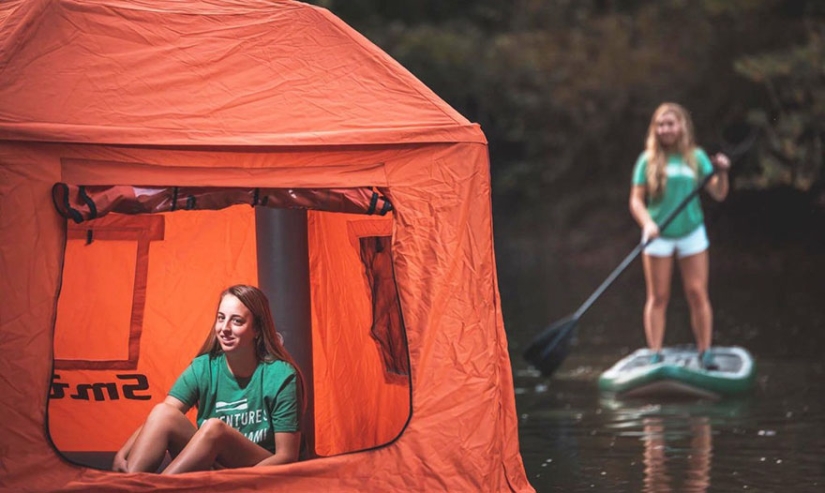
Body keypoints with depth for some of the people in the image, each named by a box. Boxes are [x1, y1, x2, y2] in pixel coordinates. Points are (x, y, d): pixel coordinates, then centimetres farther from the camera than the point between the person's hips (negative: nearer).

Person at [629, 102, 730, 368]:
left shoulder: (696, 157, 4)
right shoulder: (648, 160, 0)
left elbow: (718, 194, 1)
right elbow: (636, 200, -3)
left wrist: (721, 173, -18)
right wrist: (648, 224, -20)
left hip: (691, 233, 1)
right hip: (658, 235, -1)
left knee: (697, 293, -3)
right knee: (658, 297, 0)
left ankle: (705, 353, 3)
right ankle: (655, 354, 4)